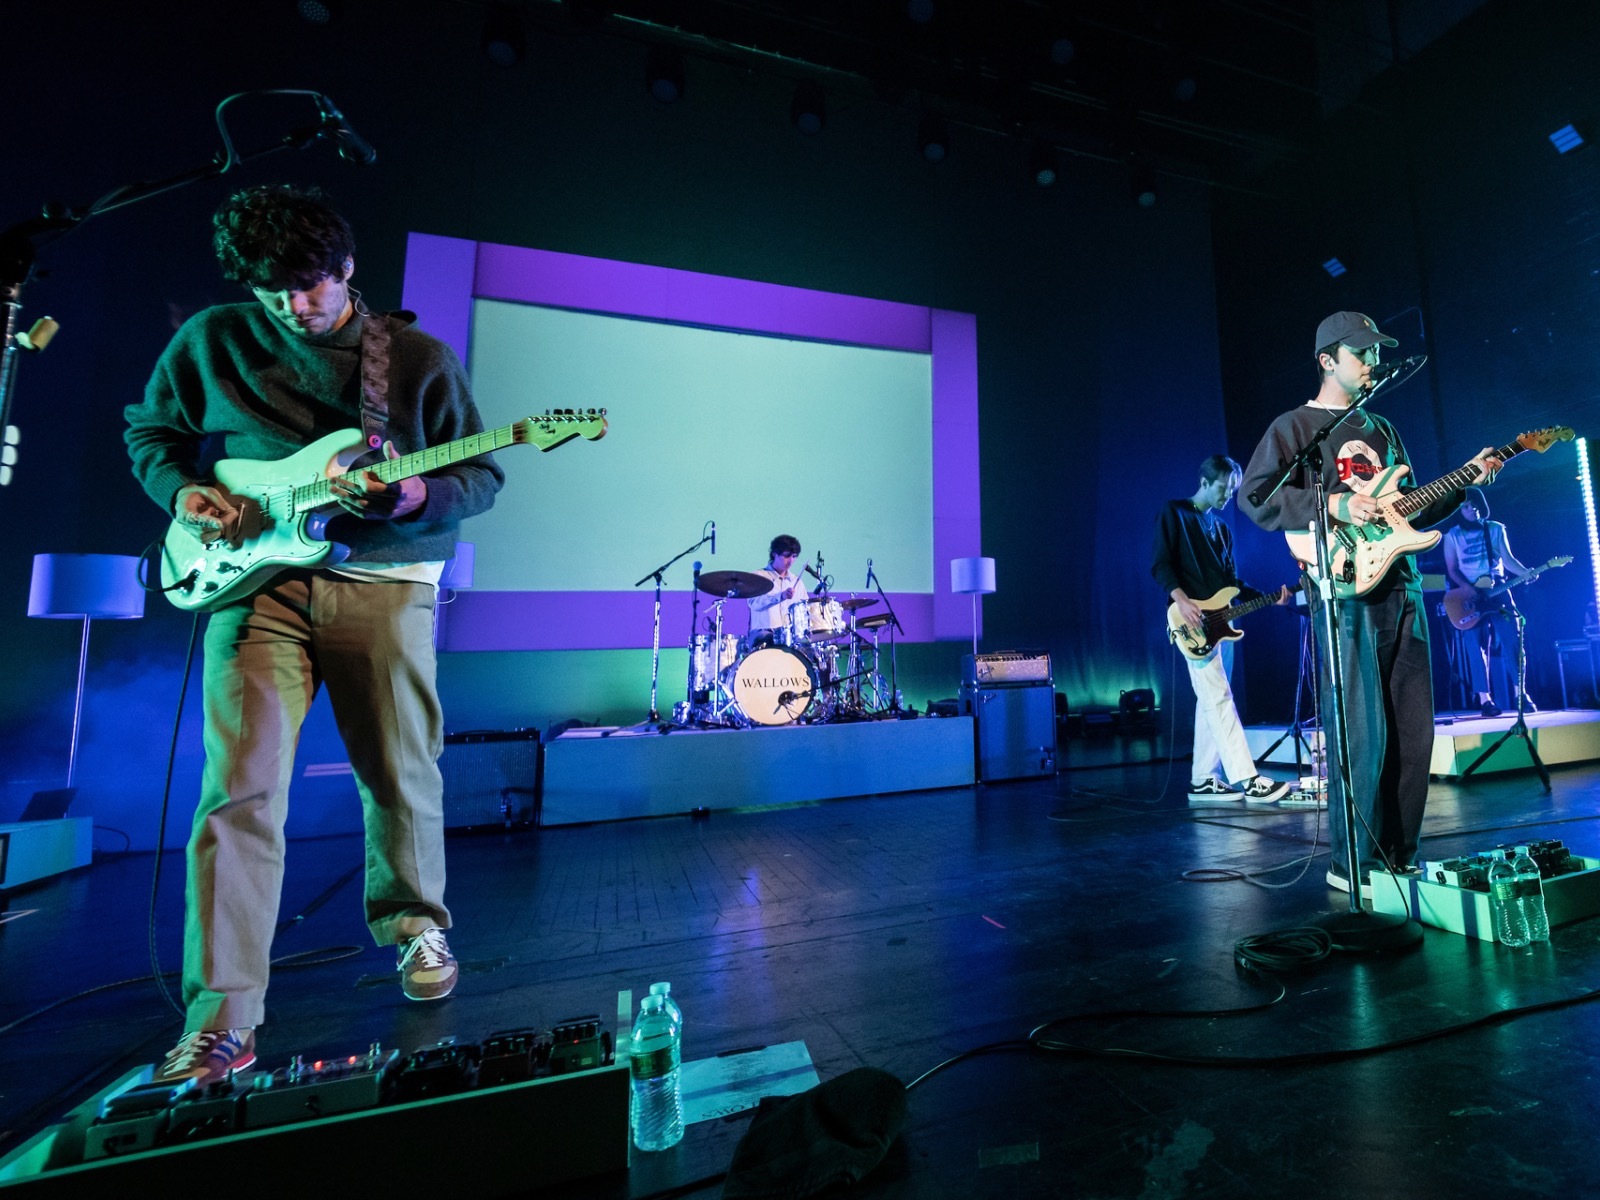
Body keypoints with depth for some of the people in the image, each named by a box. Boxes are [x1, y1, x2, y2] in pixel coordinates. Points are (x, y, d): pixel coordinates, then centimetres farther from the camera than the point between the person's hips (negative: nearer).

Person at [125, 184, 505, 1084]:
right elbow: (149, 431, 23)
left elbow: (483, 477, 3)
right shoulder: (212, 340, 11)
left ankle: (414, 922, 31)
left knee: (403, 779, 5)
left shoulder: (420, 358, 5)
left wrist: (417, 497, -17)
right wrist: (183, 491, 2)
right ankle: (221, 1023, 5)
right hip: (258, 575, 2)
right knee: (242, 789, -7)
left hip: (386, 579, -1)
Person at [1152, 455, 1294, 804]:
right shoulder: (1174, 513, 0)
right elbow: (1160, 563, -11)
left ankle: (1203, 780, 11)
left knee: (1210, 700, 7)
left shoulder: (1222, 528, 22)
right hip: (1194, 621, -8)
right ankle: (1247, 779, -12)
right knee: (1218, 696, -12)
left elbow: (1232, 582, 20)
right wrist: (1182, 599, -24)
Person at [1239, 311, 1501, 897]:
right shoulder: (1294, 425, 2)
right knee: (1362, 731, -8)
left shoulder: (1381, 428, 24)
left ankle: (1398, 854, 19)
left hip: (1401, 585, 8)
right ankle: (1352, 864, 3)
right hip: (1344, 590, -8)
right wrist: (1334, 505, -19)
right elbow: (1253, 495, -12)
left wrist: (1466, 481, 14)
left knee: (1413, 728, 8)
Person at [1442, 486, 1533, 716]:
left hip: (1498, 591, 2)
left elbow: (1508, 559, 6)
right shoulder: (1452, 536, 4)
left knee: (1511, 640, -5)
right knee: (1477, 647, -3)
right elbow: (1452, 570, 0)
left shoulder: (1496, 529, 11)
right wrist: (1471, 590, -14)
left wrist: (1526, 573, -13)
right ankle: (1485, 699, -3)